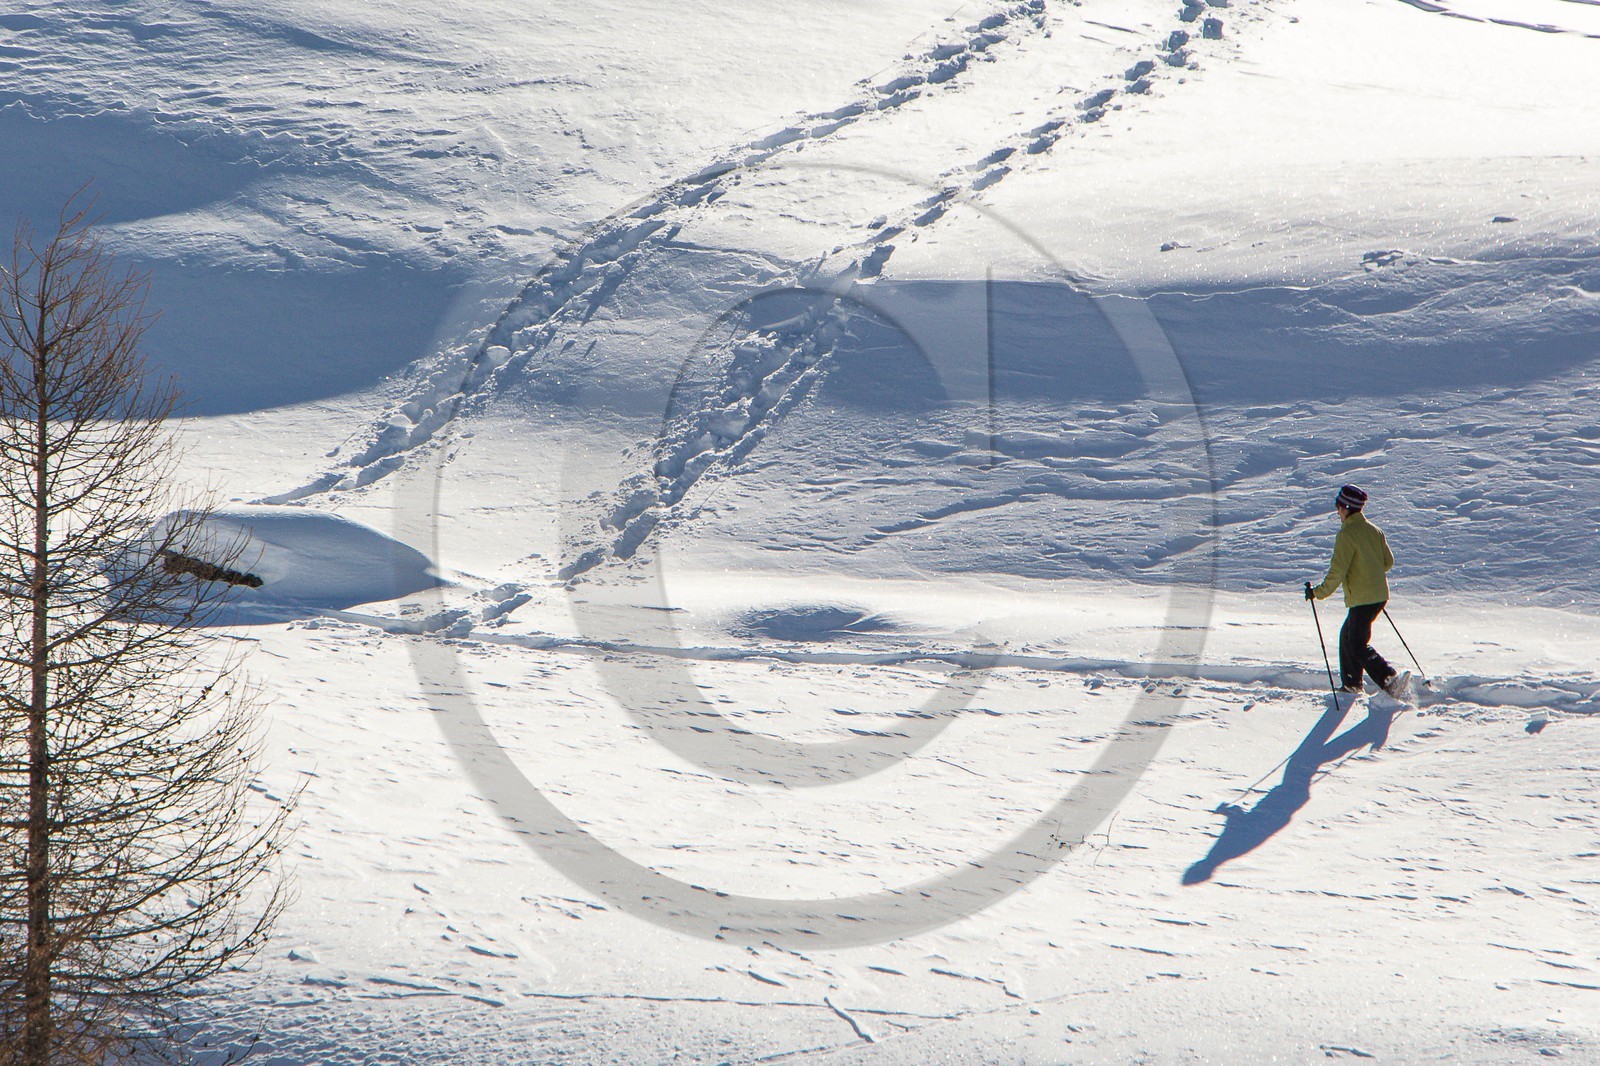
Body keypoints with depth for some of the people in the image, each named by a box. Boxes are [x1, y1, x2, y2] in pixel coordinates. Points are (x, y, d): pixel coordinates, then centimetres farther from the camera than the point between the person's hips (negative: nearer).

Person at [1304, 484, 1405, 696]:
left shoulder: (1347, 534, -16)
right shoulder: (1374, 530, 8)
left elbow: (1337, 572, -19)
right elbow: (1388, 561, 14)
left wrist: (1318, 592, -9)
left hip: (1362, 599, -9)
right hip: (1380, 595, 9)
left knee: (1358, 645, -2)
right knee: (1348, 636, 20)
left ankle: (1390, 679, -13)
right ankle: (1351, 684, 24)